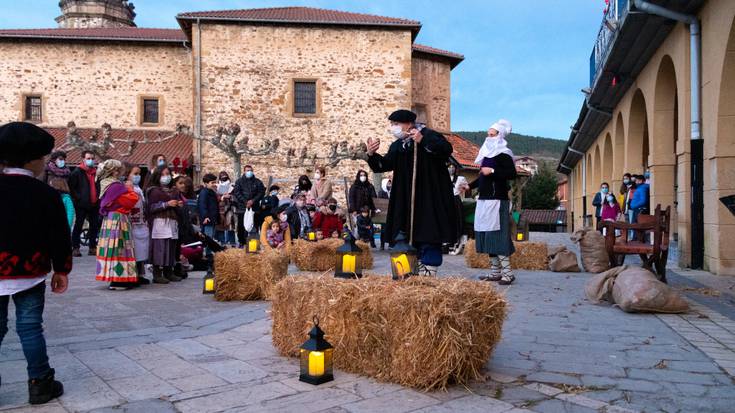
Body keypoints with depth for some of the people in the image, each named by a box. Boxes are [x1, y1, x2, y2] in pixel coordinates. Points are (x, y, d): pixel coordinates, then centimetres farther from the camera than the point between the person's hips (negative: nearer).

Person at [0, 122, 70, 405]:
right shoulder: (47, 194, -9)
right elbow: (59, 237, -7)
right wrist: (62, 270, 4)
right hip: (31, 272, -2)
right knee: (30, 327, 5)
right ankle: (40, 384, 12)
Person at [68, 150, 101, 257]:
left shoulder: (96, 172, 13)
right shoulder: (77, 172, -5)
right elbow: (71, 187, -9)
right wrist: (78, 198, -12)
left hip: (94, 204, 6)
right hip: (81, 204, -5)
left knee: (95, 226, 8)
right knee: (78, 226, 0)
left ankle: (93, 247, 17)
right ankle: (75, 248, 4)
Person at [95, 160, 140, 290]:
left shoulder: (106, 185, 12)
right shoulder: (116, 186, -17)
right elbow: (132, 199, -19)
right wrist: (129, 188, -2)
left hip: (109, 219, 10)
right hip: (118, 220, -10)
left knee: (112, 248, 11)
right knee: (118, 248, -6)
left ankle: (113, 277, 17)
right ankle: (117, 280, -5)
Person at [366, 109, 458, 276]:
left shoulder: (428, 135, -8)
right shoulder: (398, 145, 12)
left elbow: (447, 149, -23)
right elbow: (384, 165, 13)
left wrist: (423, 141, -32)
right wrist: (372, 155, -5)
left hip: (430, 198, -7)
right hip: (406, 200, 7)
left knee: (428, 236, -7)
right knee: (411, 235, 11)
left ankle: (429, 272, 0)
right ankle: (419, 270, 22)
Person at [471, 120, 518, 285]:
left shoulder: (503, 154, -7)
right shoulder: (488, 154, 17)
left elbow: (512, 173, -18)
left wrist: (492, 171, -20)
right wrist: (470, 186, 21)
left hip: (497, 200, -9)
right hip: (485, 199, 9)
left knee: (497, 235, -12)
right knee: (487, 235, 9)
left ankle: (507, 273, -8)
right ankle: (495, 272, 15)